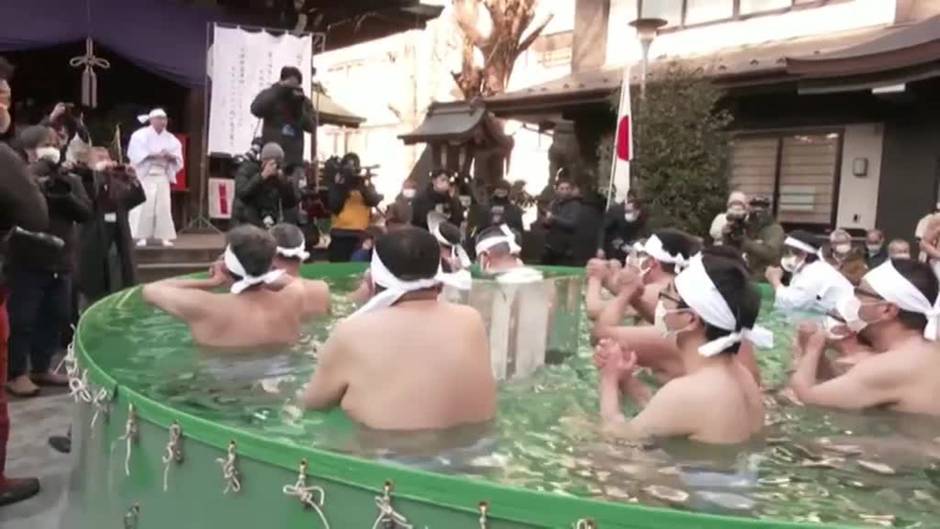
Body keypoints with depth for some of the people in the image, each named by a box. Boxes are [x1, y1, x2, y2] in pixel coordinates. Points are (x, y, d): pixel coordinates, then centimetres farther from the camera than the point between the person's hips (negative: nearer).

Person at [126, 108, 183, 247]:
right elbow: (136, 154, -12)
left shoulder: (170, 138, 12)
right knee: (144, 205, -10)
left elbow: (178, 158, 7)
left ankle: (164, 236, 4)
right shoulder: (140, 135, -1)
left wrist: (170, 156, -15)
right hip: (144, 174, -4)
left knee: (163, 205, -1)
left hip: (163, 175, 4)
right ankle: (141, 236, -5)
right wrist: (153, 155, -23)